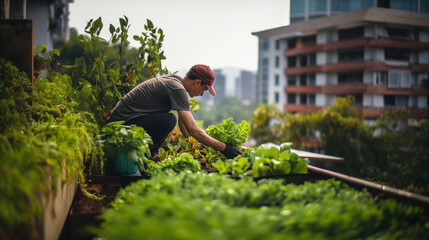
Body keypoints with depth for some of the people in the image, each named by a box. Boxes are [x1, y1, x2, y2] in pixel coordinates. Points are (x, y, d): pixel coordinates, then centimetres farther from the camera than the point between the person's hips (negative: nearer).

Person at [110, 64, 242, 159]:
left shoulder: (175, 79, 10)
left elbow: (184, 126, 17)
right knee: (169, 120, -26)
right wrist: (224, 147, -18)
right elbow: (193, 130, -23)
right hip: (123, 121, -10)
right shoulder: (177, 89, -20)